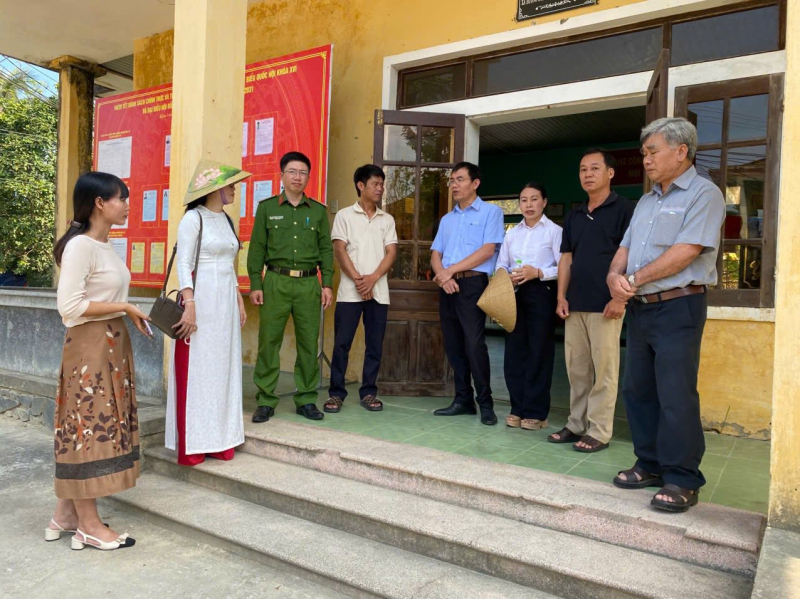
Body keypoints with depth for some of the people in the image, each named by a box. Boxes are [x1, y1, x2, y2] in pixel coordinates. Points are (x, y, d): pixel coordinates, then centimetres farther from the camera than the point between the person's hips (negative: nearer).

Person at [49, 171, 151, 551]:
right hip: (89, 345, -9)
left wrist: (129, 314, 1)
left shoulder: (106, 246, 12)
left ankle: (65, 514, 28)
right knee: (88, 427, 1)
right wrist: (124, 307, -17)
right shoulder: (80, 246, -16)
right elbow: (70, 306, -21)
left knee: (100, 425, 14)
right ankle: (88, 524, 15)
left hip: (113, 343, 9)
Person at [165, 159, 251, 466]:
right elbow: (183, 263, -12)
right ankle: (191, 445, 6)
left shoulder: (226, 220, 16)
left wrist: (239, 300, 16)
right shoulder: (193, 218, -6)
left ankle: (219, 440, 17)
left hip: (226, 302, 7)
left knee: (223, 369, 8)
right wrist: (189, 304, -21)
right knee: (195, 371, -3)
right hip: (201, 299, -7)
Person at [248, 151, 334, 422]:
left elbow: (326, 249, 11)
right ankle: (266, 401, 10)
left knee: (309, 343, 3)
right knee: (269, 342, -1)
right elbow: (257, 248, 5)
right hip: (276, 281, -1)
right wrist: (255, 284, -2)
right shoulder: (267, 207, 8)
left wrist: (327, 284, 3)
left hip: (309, 283, 1)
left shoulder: (318, 211, 13)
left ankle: (306, 400, 14)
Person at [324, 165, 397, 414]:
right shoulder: (344, 215, 5)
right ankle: (336, 393, 10)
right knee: (342, 343, -1)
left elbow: (391, 253, 4)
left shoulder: (387, 219, 12)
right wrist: (358, 280, -12)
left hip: (379, 292, 3)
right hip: (350, 291, -3)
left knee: (375, 345, 5)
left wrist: (372, 279, -10)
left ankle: (368, 393, 16)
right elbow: (339, 251, -3)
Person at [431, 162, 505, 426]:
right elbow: (435, 254, 13)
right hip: (448, 287, 6)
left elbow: (488, 250, -9)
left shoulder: (491, 212, 3)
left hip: (472, 284, -6)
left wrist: (451, 270, -11)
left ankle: (485, 403, 0)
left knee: (474, 344, -11)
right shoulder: (447, 219, 20)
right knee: (453, 346, 6)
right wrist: (442, 275, -10)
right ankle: (463, 399, 15)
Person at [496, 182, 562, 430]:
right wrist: (506, 277, -9)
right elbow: (500, 265, 11)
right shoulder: (512, 233, 15)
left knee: (539, 352, 1)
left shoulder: (554, 231, -2)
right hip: (515, 294, 5)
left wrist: (538, 272, -21)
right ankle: (518, 408, 17)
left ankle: (536, 412, 10)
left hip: (542, 293, -5)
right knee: (514, 351, 6)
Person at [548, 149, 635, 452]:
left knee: (603, 369, -1)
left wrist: (620, 297, -14)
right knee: (577, 368, 10)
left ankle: (599, 431, 7)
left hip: (605, 305, -6)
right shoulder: (574, 215, 16)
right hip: (575, 304, 6)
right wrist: (562, 296, 7)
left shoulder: (625, 209, -1)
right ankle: (576, 424, 20)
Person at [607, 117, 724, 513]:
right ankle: (651, 465, 23)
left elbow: (686, 252, -17)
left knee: (676, 395, -6)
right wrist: (615, 274, -6)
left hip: (678, 307, -8)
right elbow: (626, 247, 16)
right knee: (637, 390, 10)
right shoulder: (647, 202, 19)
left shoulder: (703, 194, -6)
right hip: (641, 309, 8)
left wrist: (634, 279, -11)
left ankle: (682, 480, 6)